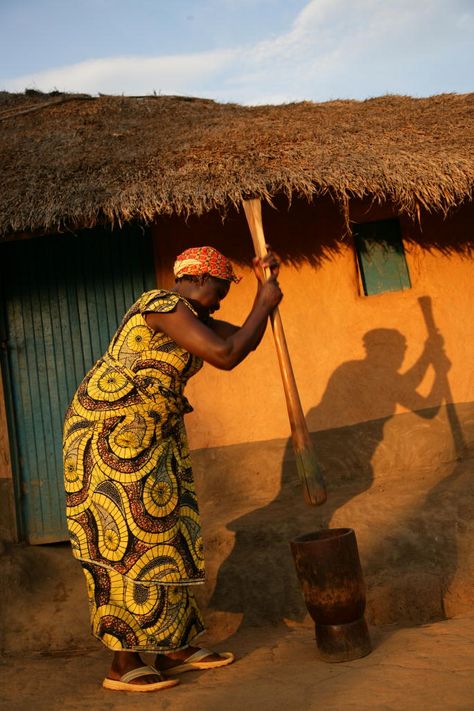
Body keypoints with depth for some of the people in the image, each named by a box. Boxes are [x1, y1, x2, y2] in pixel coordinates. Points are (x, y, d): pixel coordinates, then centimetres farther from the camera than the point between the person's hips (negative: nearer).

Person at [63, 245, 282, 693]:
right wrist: (264, 304, -11)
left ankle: (175, 648, 20)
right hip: (112, 432, -11)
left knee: (164, 537, 11)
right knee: (132, 542, -7)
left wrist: (266, 287, 9)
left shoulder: (187, 315, 15)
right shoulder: (166, 306, -16)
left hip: (148, 436, 11)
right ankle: (123, 667, 3)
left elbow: (244, 339, 18)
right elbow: (226, 356, -24)